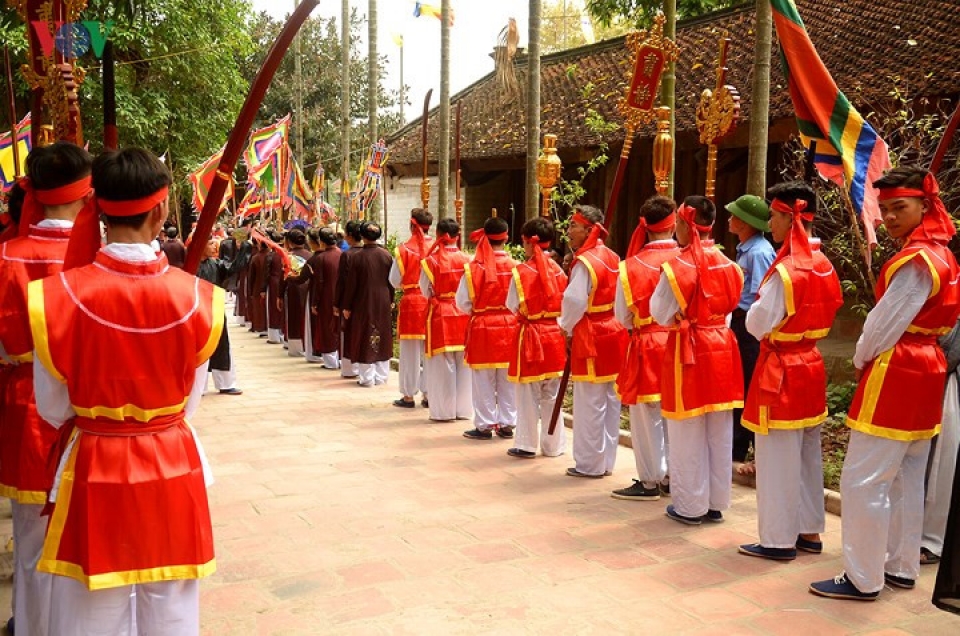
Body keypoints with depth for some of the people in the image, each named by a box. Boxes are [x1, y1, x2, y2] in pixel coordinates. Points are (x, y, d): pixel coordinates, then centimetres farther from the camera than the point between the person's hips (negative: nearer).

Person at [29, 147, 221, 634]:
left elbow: (53, 409, -2)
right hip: (173, 471, 1)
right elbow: (188, 401, 1)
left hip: (93, 472, -1)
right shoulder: (199, 298, -11)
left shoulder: (57, 296, -15)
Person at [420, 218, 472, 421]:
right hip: (463, 314, 3)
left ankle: (444, 411, 9)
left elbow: (426, 291, -2)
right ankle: (463, 409, 18)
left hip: (440, 314, -2)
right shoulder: (466, 259, -4)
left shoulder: (431, 261, -10)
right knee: (463, 363, 11)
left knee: (442, 364, 5)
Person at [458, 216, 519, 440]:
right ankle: (507, 424, 19)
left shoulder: (474, 267, -12)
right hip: (510, 325, 2)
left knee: (483, 379, 8)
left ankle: (484, 425, 14)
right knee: (507, 380, 12)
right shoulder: (515, 266, -8)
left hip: (482, 327, -2)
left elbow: (462, 302, -6)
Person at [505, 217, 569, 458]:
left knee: (528, 395, 7)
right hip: (555, 334, 4)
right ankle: (553, 445, 21)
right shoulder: (558, 270, -2)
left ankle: (526, 444, 12)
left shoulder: (521, 271, -13)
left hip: (530, 334, -4)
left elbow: (513, 306, -7)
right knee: (552, 394, 14)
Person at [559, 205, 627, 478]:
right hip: (614, 332, 8)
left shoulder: (584, 262, -16)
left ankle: (589, 464, 10)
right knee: (610, 402, 13)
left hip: (590, 337, -8)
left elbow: (574, 302, -20)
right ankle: (606, 460, 23)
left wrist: (567, 327, -2)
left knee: (589, 405, 1)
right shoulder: (612, 258, 9)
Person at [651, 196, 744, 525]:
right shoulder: (726, 264, 2)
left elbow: (661, 313, -10)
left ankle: (690, 506, 13)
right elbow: (730, 304, 10)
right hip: (722, 345, 6)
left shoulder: (679, 265, -15)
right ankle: (716, 503, 23)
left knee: (688, 434, 5)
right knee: (720, 433, 13)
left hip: (688, 349, -6)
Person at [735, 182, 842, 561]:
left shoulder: (786, 270, -20)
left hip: (780, 369, -9)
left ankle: (780, 540, 10)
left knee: (778, 458, 1)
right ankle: (809, 531, 27)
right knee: (807, 455, 16)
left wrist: (756, 307, 2)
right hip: (810, 363, 9)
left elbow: (758, 324, -16)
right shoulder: (822, 265, 5)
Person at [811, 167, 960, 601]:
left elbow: (884, 324, -17)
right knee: (907, 478, 16)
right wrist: (872, 360, 11)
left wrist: (861, 360, 1)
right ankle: (902, 567, 26)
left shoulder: (915, 260, -18)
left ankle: (863, 579, 3)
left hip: (894, 373, -10)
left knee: (863, 479, -5)